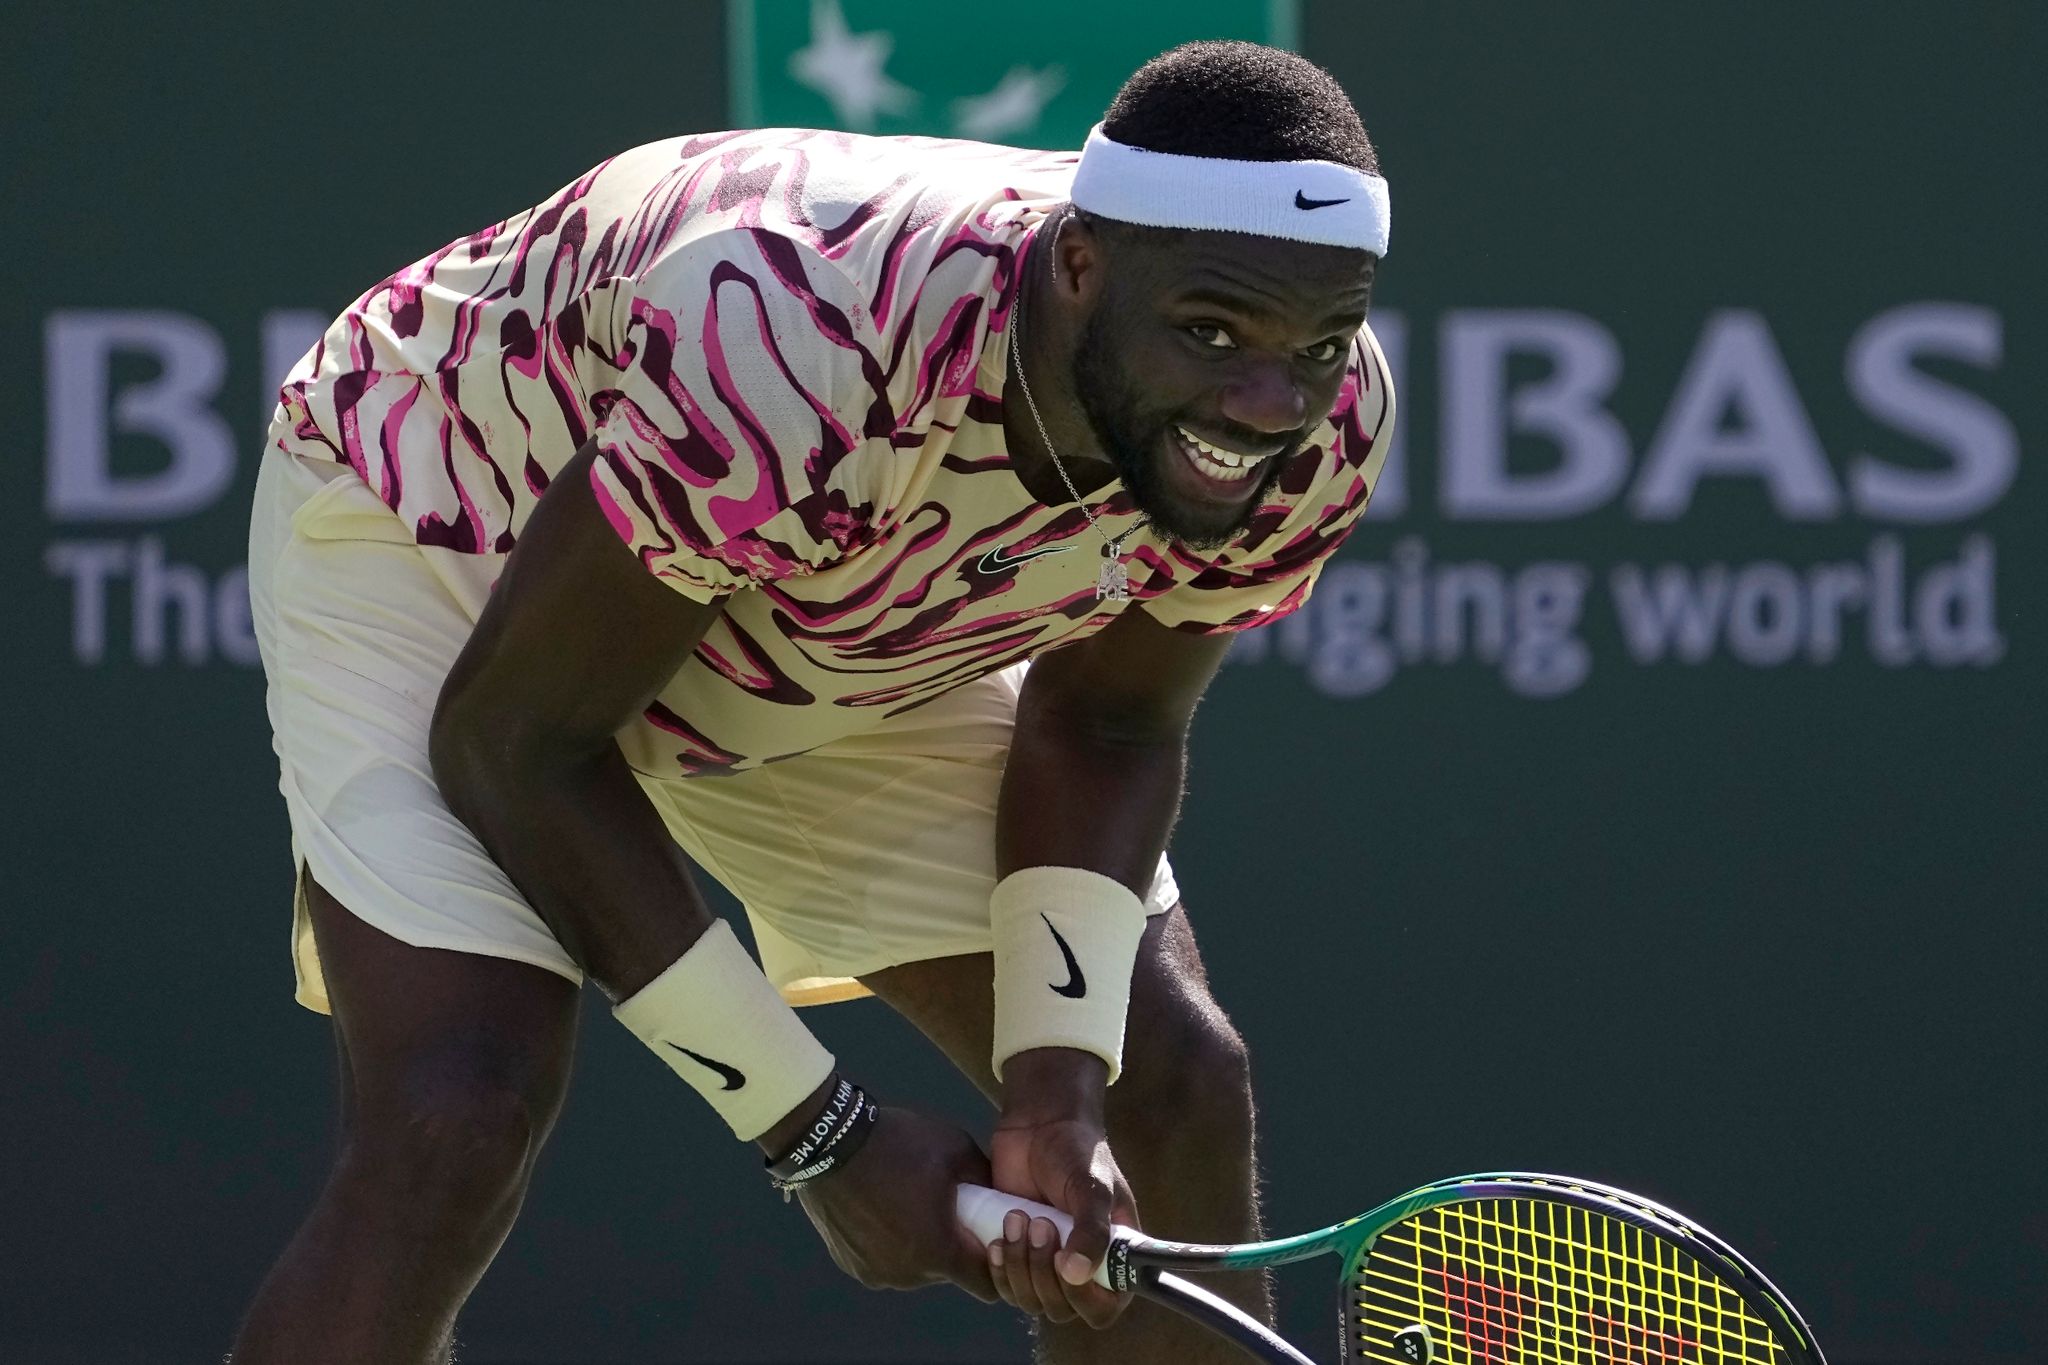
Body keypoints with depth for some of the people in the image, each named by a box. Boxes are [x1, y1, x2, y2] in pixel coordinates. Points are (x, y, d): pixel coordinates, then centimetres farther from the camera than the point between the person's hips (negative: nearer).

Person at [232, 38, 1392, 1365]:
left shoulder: (1321, 421, -25)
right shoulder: (790, 357, -44)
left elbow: (1104, 724, -7)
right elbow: (519, 738, -30)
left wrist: (1058, 1099, -24)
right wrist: (822, 1132, -26)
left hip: (855, 629, 6)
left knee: (1170, 1090, -1)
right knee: (455, 1123, -27)